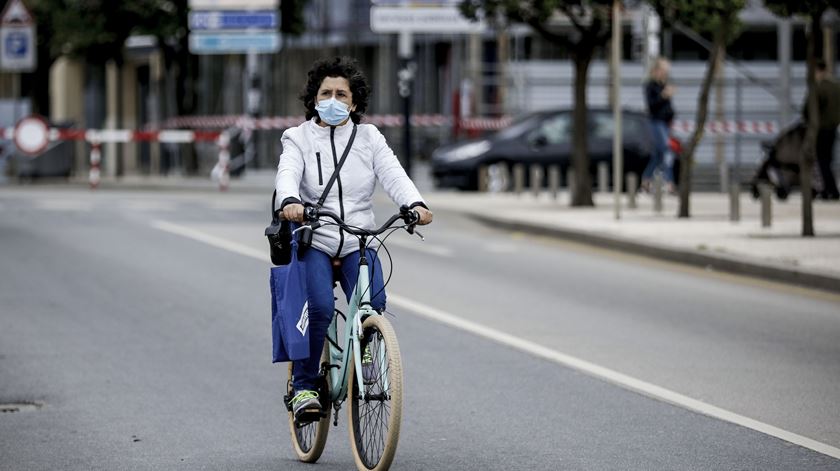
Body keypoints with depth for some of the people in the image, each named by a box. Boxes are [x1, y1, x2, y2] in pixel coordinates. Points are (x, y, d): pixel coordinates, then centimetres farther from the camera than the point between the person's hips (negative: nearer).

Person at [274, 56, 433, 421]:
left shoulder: (369, 138, 11)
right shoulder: (299, 138, 5)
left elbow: (393, 175, -4)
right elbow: (287, 174, -15)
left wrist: (415, 204, -26)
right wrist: (290, 202, -39)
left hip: (358, 244, 2)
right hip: (313, 243, -2)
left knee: (373, 308, -22)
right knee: (320, 308, -26)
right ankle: (303, 385, -7)